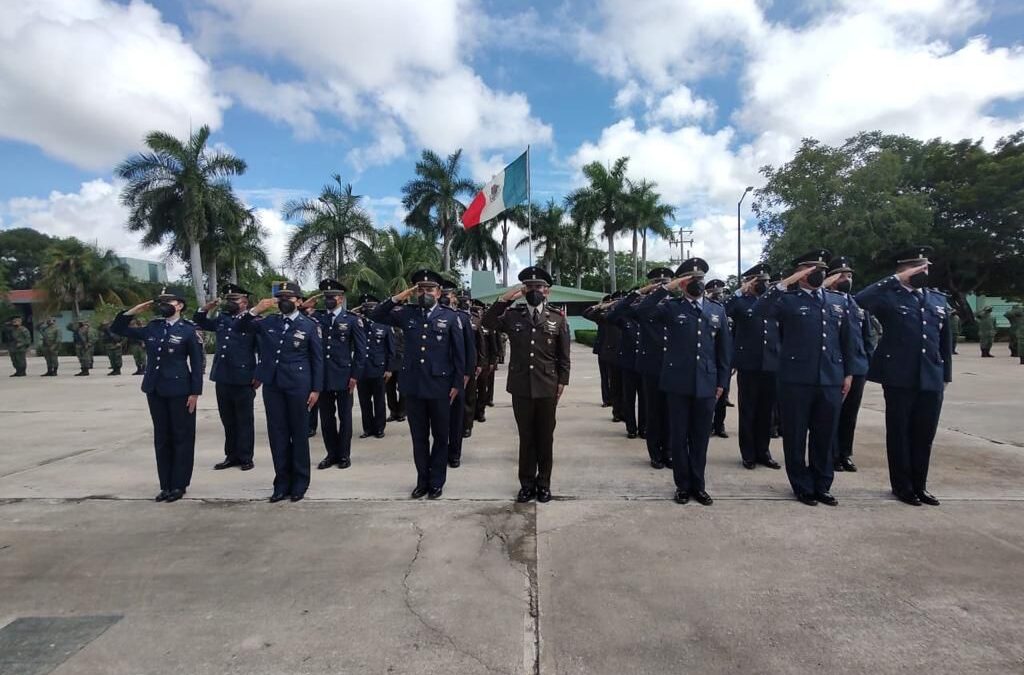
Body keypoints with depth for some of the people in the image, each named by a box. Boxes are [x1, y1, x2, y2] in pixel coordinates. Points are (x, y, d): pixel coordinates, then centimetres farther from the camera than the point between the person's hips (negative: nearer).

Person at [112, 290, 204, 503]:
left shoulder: (189, 330, -5)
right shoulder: (151, 328, 9)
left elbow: (197, 363, -6)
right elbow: (117, 329, 17)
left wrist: (195, 392, -11)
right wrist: (133, 311, 4)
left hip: (179, 390, -5)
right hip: (154, 390, 6)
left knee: (182, 437, 3)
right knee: (161, 438, 11)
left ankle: (179, 485, 12)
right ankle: (165, 485, 20)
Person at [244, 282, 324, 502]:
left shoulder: (309, 325, -1)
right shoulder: (268, 322, 8)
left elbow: (317, 359, -1)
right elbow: (242, 327, 14)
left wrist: (316, 389, -6)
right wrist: (255, 310, -5)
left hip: (298, 385, -4)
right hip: (272, 385, 4)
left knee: (299, 433, 6)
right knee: (277, 433, 8)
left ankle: (300, 482, 18)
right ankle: (282, 481, 19)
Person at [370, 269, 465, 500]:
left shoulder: (450, 316, -2)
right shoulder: (407, 313, 6)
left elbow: (459, 353, -1)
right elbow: (376, 315, 5)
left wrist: (457, 384, -5)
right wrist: (399, 297, -5)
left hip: (439, 386, -2)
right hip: (412, 385, 2)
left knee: (440, 436, 10)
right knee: (418, 437, 12)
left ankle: (437, 482, 24)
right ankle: (422, 481, 26)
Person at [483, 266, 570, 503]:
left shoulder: (558, 319, 1)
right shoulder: (513, 315, 4)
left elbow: (564, 356, 3)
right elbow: (488, 323, -8)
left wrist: (561, 383, -2)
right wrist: (504, 299, -14)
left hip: (547, 388, -1)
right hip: (521, 388, 1)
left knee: (545, 438, 11)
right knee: (526, 438, 11)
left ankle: (544, 483, 24)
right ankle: (527, 483, 23)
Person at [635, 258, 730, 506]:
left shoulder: (718, 310, 9)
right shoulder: (671, 307, -1)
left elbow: (724, 348, 11)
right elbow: (641, 313, -19)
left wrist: (722, 381, 7)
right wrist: (665, 288, -18)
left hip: (706, 384, 2)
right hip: (678, 383, -2)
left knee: (701, 437, 11)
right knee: (679, 436, 7)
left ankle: (698, 485, 25)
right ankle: (683, 485, 21)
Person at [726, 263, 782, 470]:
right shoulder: (741, 302, -1)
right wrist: (740, 291, -20)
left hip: (771, 365, 4)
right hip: (748, 366, -4)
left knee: (766, 412, 11)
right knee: (747, 411, 5)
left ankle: (763, 452, 22)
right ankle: (748, 454, 14)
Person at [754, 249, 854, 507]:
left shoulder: (838, 300, 14)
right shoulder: (788, 299, -2)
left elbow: (846, 339, 17)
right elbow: (759, 311, -21)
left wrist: (848, 373, 14)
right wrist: (785, 283, -22)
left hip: (831, 379, 4)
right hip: (796, 379, -4)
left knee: (825, 437, 13)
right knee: (796, 437, 6)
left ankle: (822, 486, 27)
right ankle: (803, 487, 20)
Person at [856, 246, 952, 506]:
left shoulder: (938, 298, 12)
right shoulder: (890, 296, -4)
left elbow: (945, 340, 16)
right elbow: (861, 300, -26)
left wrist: (946, 375, 14)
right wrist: (897, 278, -19)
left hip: (931, 380, 5)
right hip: (899, 378, -4)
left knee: (924, 435, 12)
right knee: (899, 434, 7)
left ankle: (919, 485, 26)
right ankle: (902, 486, 19)